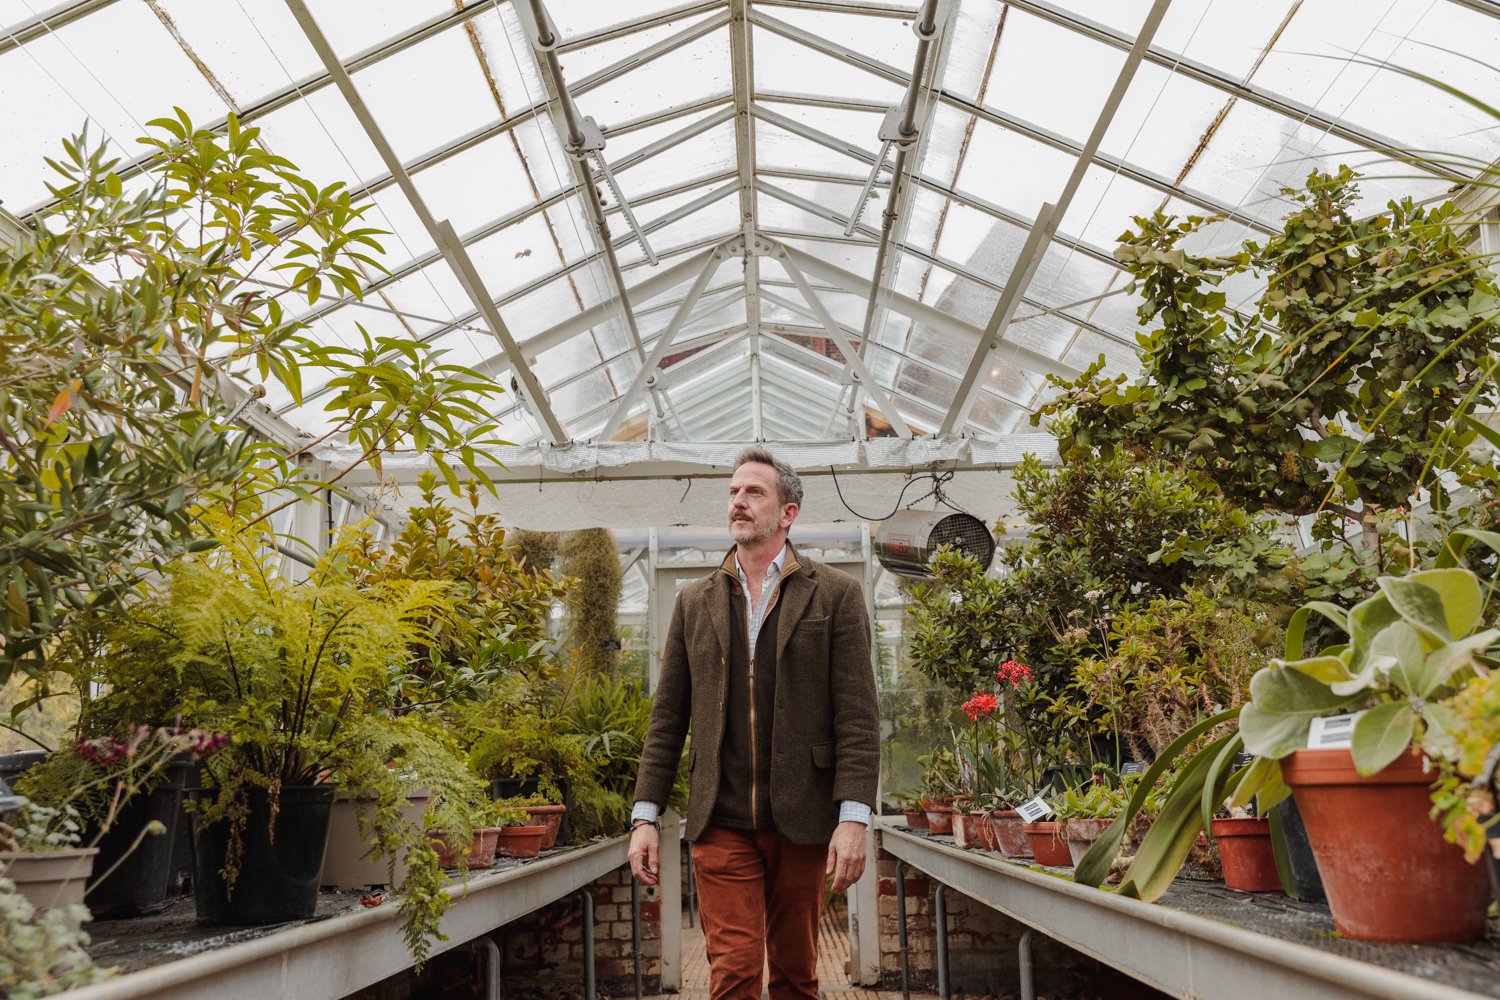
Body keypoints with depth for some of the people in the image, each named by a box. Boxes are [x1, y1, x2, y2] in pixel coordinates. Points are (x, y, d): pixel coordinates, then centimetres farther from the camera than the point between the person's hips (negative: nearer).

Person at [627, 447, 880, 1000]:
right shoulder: (695, 601, 10)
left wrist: (853, 816, -12)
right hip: (721, 821, 1)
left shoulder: (835, 594, 1)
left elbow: (857, 716, -4)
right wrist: (645, 815, 3)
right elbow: (667, 718, 9)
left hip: (801, 819, -1)